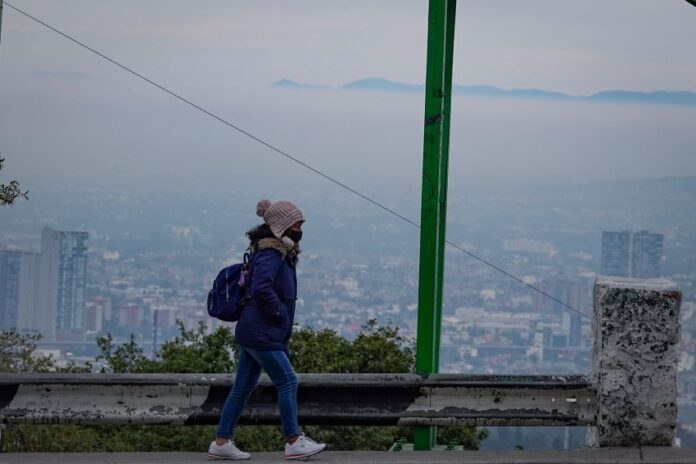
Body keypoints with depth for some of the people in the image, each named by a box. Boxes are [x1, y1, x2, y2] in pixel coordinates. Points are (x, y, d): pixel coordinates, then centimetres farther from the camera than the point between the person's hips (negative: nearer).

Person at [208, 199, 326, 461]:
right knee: (287, 381, -5)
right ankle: (294, 442, 0)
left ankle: (221, 443, 13)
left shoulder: (279, 253, 16)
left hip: (253, 331, 10)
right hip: (261, 333, -10)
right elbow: (261, 288, -28)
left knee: (243, 387, 10)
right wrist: (280, 313, -15)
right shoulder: (270, 254, -15)